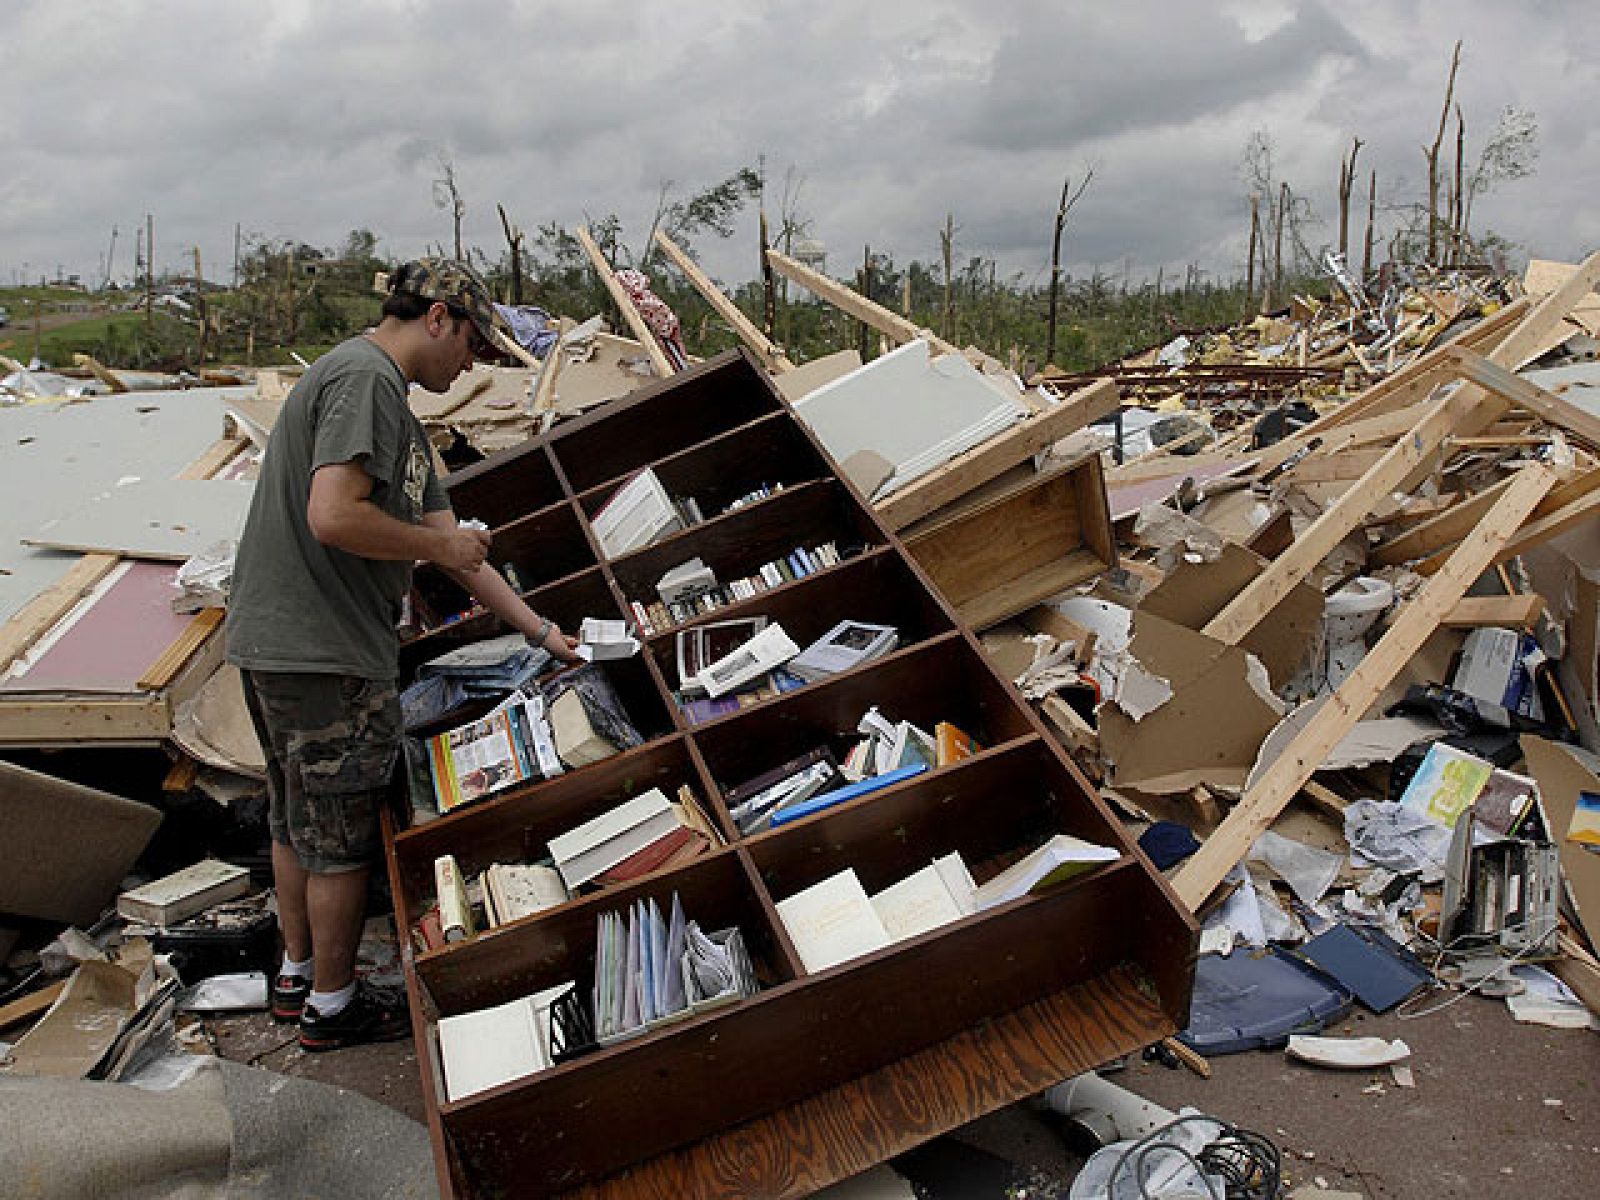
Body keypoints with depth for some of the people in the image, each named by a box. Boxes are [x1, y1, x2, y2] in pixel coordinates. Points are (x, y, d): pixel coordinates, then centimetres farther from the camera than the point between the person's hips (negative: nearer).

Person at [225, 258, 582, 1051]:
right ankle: (332, 1007, 22)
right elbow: (334, 517, -27)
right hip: (323, 654, -11)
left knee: (297, 822, 22)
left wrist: (540, 630, 18)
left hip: (275, 644, 11)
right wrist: (441, 545, -11)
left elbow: (451, 544, 19)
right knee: (342, 838, 5)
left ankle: (297, 977, 39)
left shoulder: (389, 402, 18)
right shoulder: (367, 377, -14)